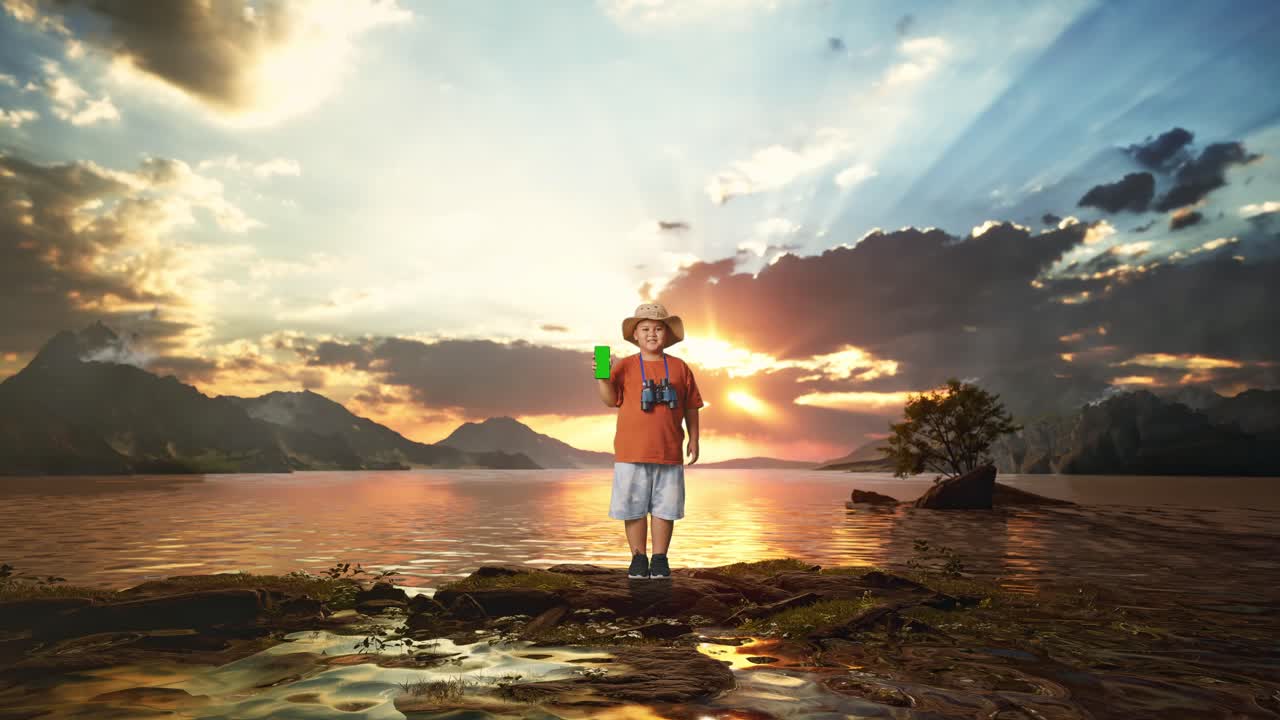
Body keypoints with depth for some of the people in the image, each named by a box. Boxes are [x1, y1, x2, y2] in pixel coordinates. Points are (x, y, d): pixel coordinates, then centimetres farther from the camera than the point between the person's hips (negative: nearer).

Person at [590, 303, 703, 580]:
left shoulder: (680, 368, 6)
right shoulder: (625, 367, 3)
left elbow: (691, 408, 10)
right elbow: (612, 400, -2)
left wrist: (694, 440, 7)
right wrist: (601, 376, -17)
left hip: (669, 453, 1)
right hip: (631, 452, -1)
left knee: (664, 508, 6)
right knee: (634, 507, 5)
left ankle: (660, 559, 19)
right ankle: (638, 558, 19)